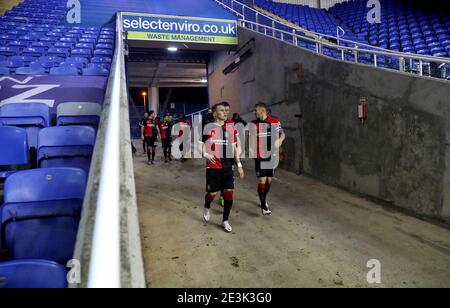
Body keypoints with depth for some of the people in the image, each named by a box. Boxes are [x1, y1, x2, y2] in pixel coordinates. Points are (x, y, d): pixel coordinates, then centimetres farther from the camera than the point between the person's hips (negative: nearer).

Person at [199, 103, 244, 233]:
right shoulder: (208, 128, -6)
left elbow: (234, 147, 13)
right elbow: (199, 144, -4)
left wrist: (239, 165, 9)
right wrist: (205, 154, -23)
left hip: (228, 166, 4)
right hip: (213, 167, -4)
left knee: (229, 192, 1)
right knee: (212, 193, 4)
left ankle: (225, 220, 18)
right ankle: (207, 208, 39)